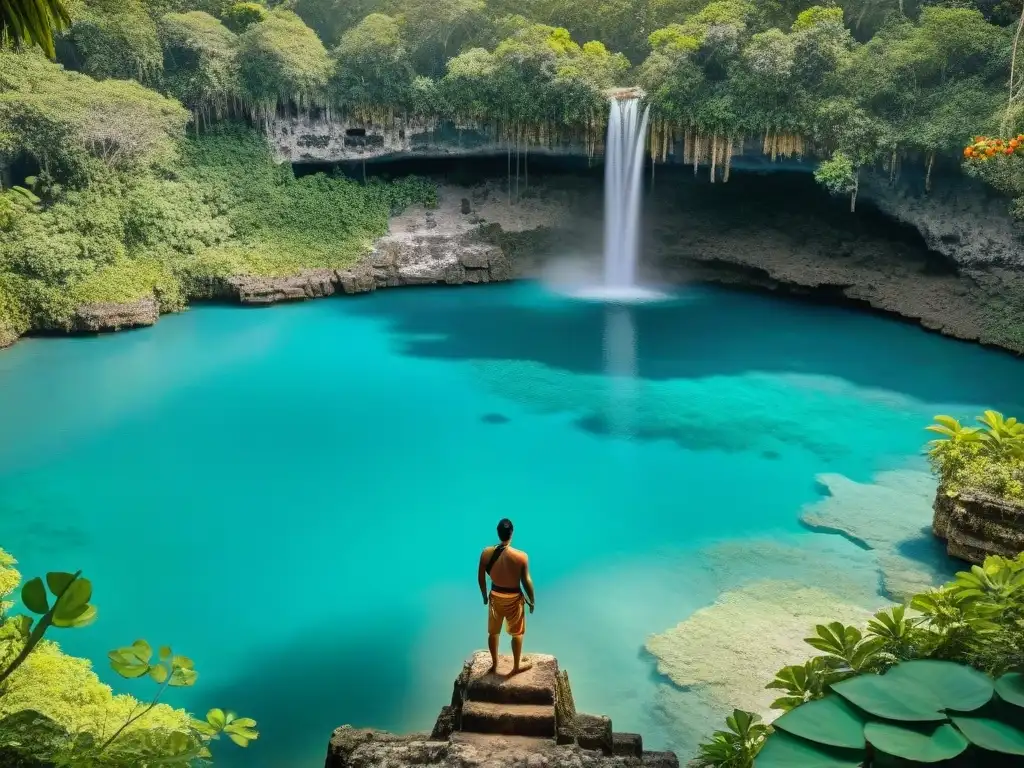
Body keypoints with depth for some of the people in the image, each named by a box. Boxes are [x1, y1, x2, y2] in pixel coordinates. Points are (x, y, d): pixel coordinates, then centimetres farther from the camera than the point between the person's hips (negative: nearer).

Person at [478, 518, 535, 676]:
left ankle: (494, 664, 39)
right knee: (517, 633, 20)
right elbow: (527, 581, -16)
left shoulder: (486, 553, -16)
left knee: (493, 632, 22)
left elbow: (481, 577, -4)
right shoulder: (521, 556, -25)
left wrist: (484, 595, 14)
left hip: (495, 596, 3)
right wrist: (532, 600, 1)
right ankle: (516, 666, 34)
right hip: (514, 598, -3)